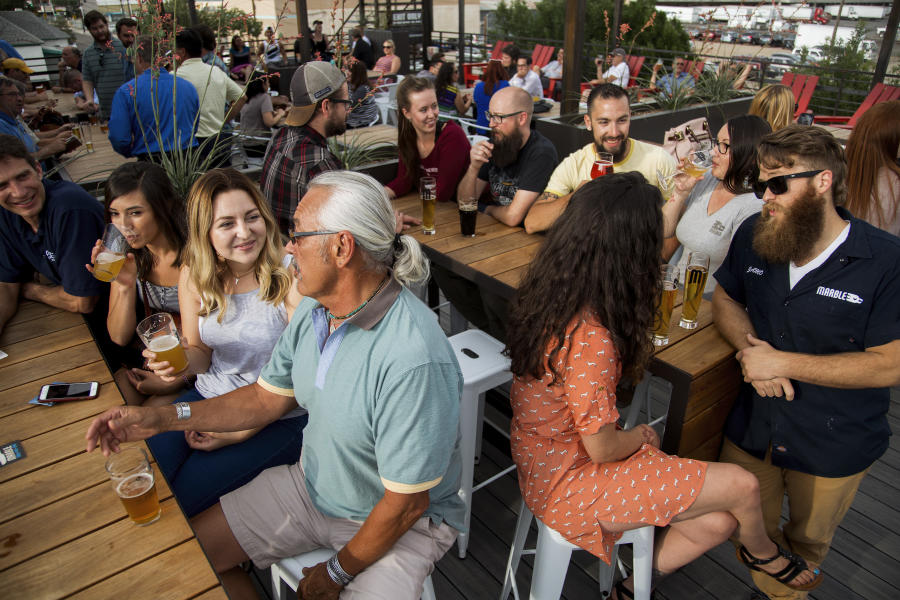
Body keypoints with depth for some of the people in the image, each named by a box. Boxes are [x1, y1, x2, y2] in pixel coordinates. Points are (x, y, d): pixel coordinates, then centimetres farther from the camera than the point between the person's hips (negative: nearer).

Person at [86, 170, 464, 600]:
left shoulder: (413, 359, -36)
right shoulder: (314, 308, -8)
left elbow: (405, 504, -26)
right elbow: (268, 397, 5)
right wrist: (161, 418, -4)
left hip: (401, 522, -6)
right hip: (311, 484, 7)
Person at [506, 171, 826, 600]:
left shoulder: (550, 292, -6)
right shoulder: (589, 337, -34)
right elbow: (602, 448, -22)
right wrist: (641, 436, -3)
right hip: (568, 485, -8)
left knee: (715, 524, 8)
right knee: (743, 486, 1)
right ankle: (762, 551, 36)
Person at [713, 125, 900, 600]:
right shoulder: (754, 236, -7)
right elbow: (725, 300, 5)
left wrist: (782, 362, -25)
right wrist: (750, 348, -16)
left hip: (834, 447, -3)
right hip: (752, 429, 3)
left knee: (807, 543, 24)